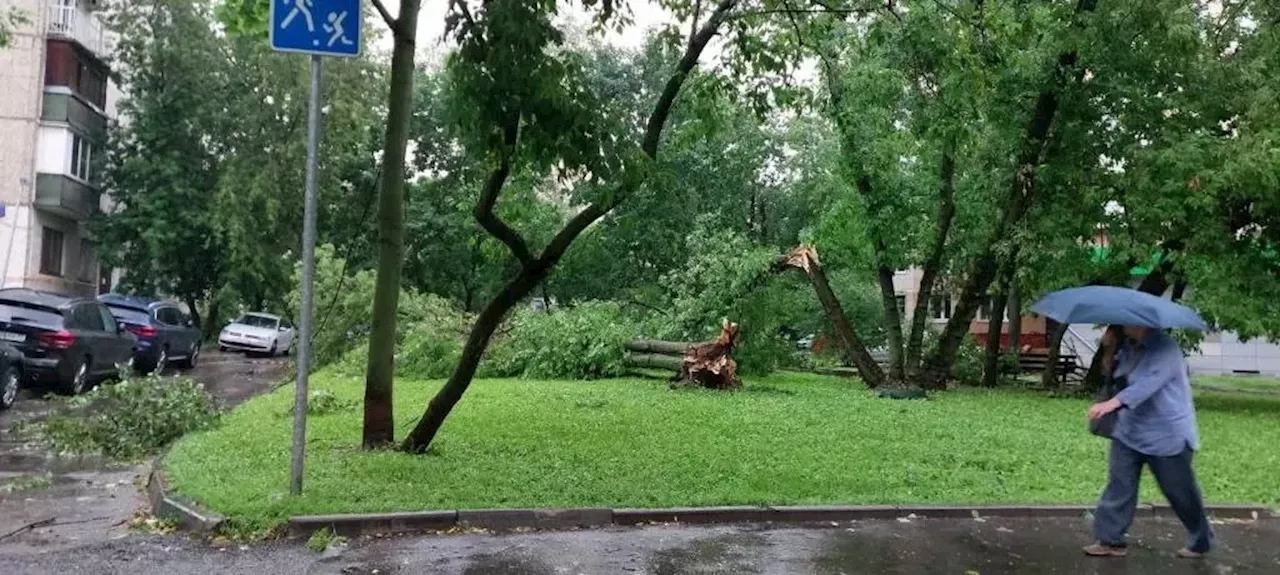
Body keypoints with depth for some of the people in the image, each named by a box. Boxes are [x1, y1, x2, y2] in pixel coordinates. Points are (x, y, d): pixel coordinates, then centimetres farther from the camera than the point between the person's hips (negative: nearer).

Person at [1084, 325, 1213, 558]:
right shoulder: (1128, 346, 5)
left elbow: (1148, 383, -34)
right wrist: (1109, 350, -5)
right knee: (1119, 486, 3)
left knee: (1181, 492, 8)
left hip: (1167, 437, -7)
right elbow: (1111, 373, 15)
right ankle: (1110, 540, 9)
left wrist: (1112, 403, -46)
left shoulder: (1165, 348, -20)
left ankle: (1201, 542, 28)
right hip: (1130, 432, 7)